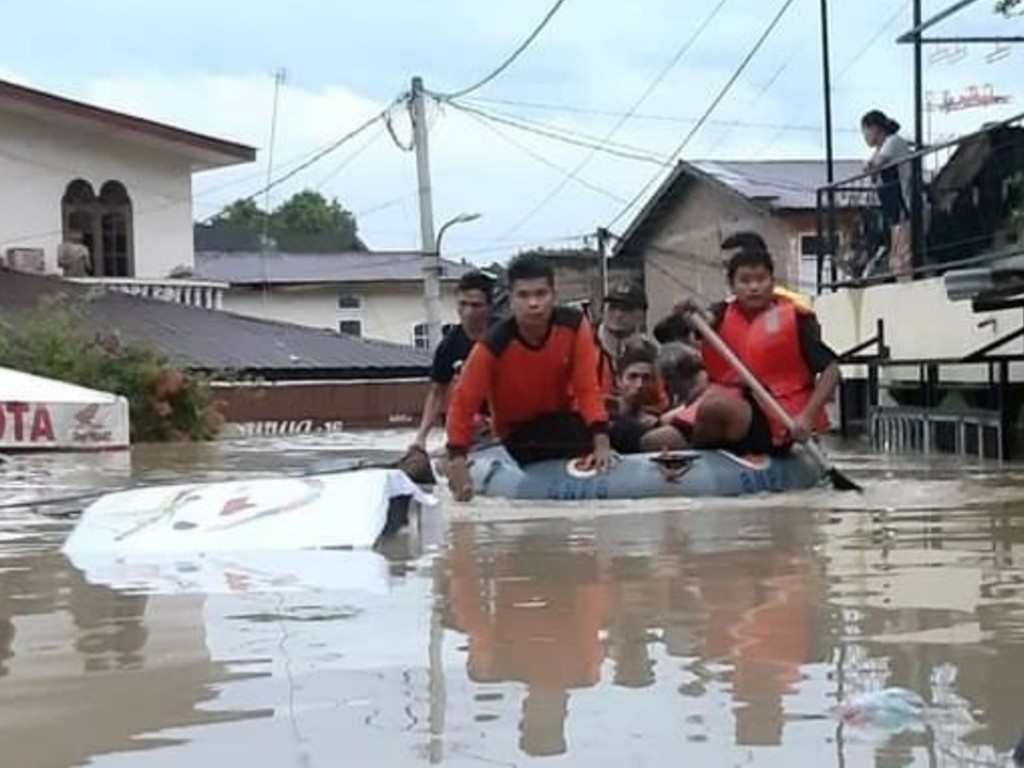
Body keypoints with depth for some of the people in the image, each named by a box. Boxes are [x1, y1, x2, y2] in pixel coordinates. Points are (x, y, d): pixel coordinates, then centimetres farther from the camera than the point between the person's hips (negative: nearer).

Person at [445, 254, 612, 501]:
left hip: (563, 418, 3)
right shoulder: (493, 345, -29)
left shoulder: (574, 324, -21)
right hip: (516, 434, -3)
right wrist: (457, 461, -32)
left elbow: (587, 388, -19)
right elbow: (463, 403, -22)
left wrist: (601, 442, -32)